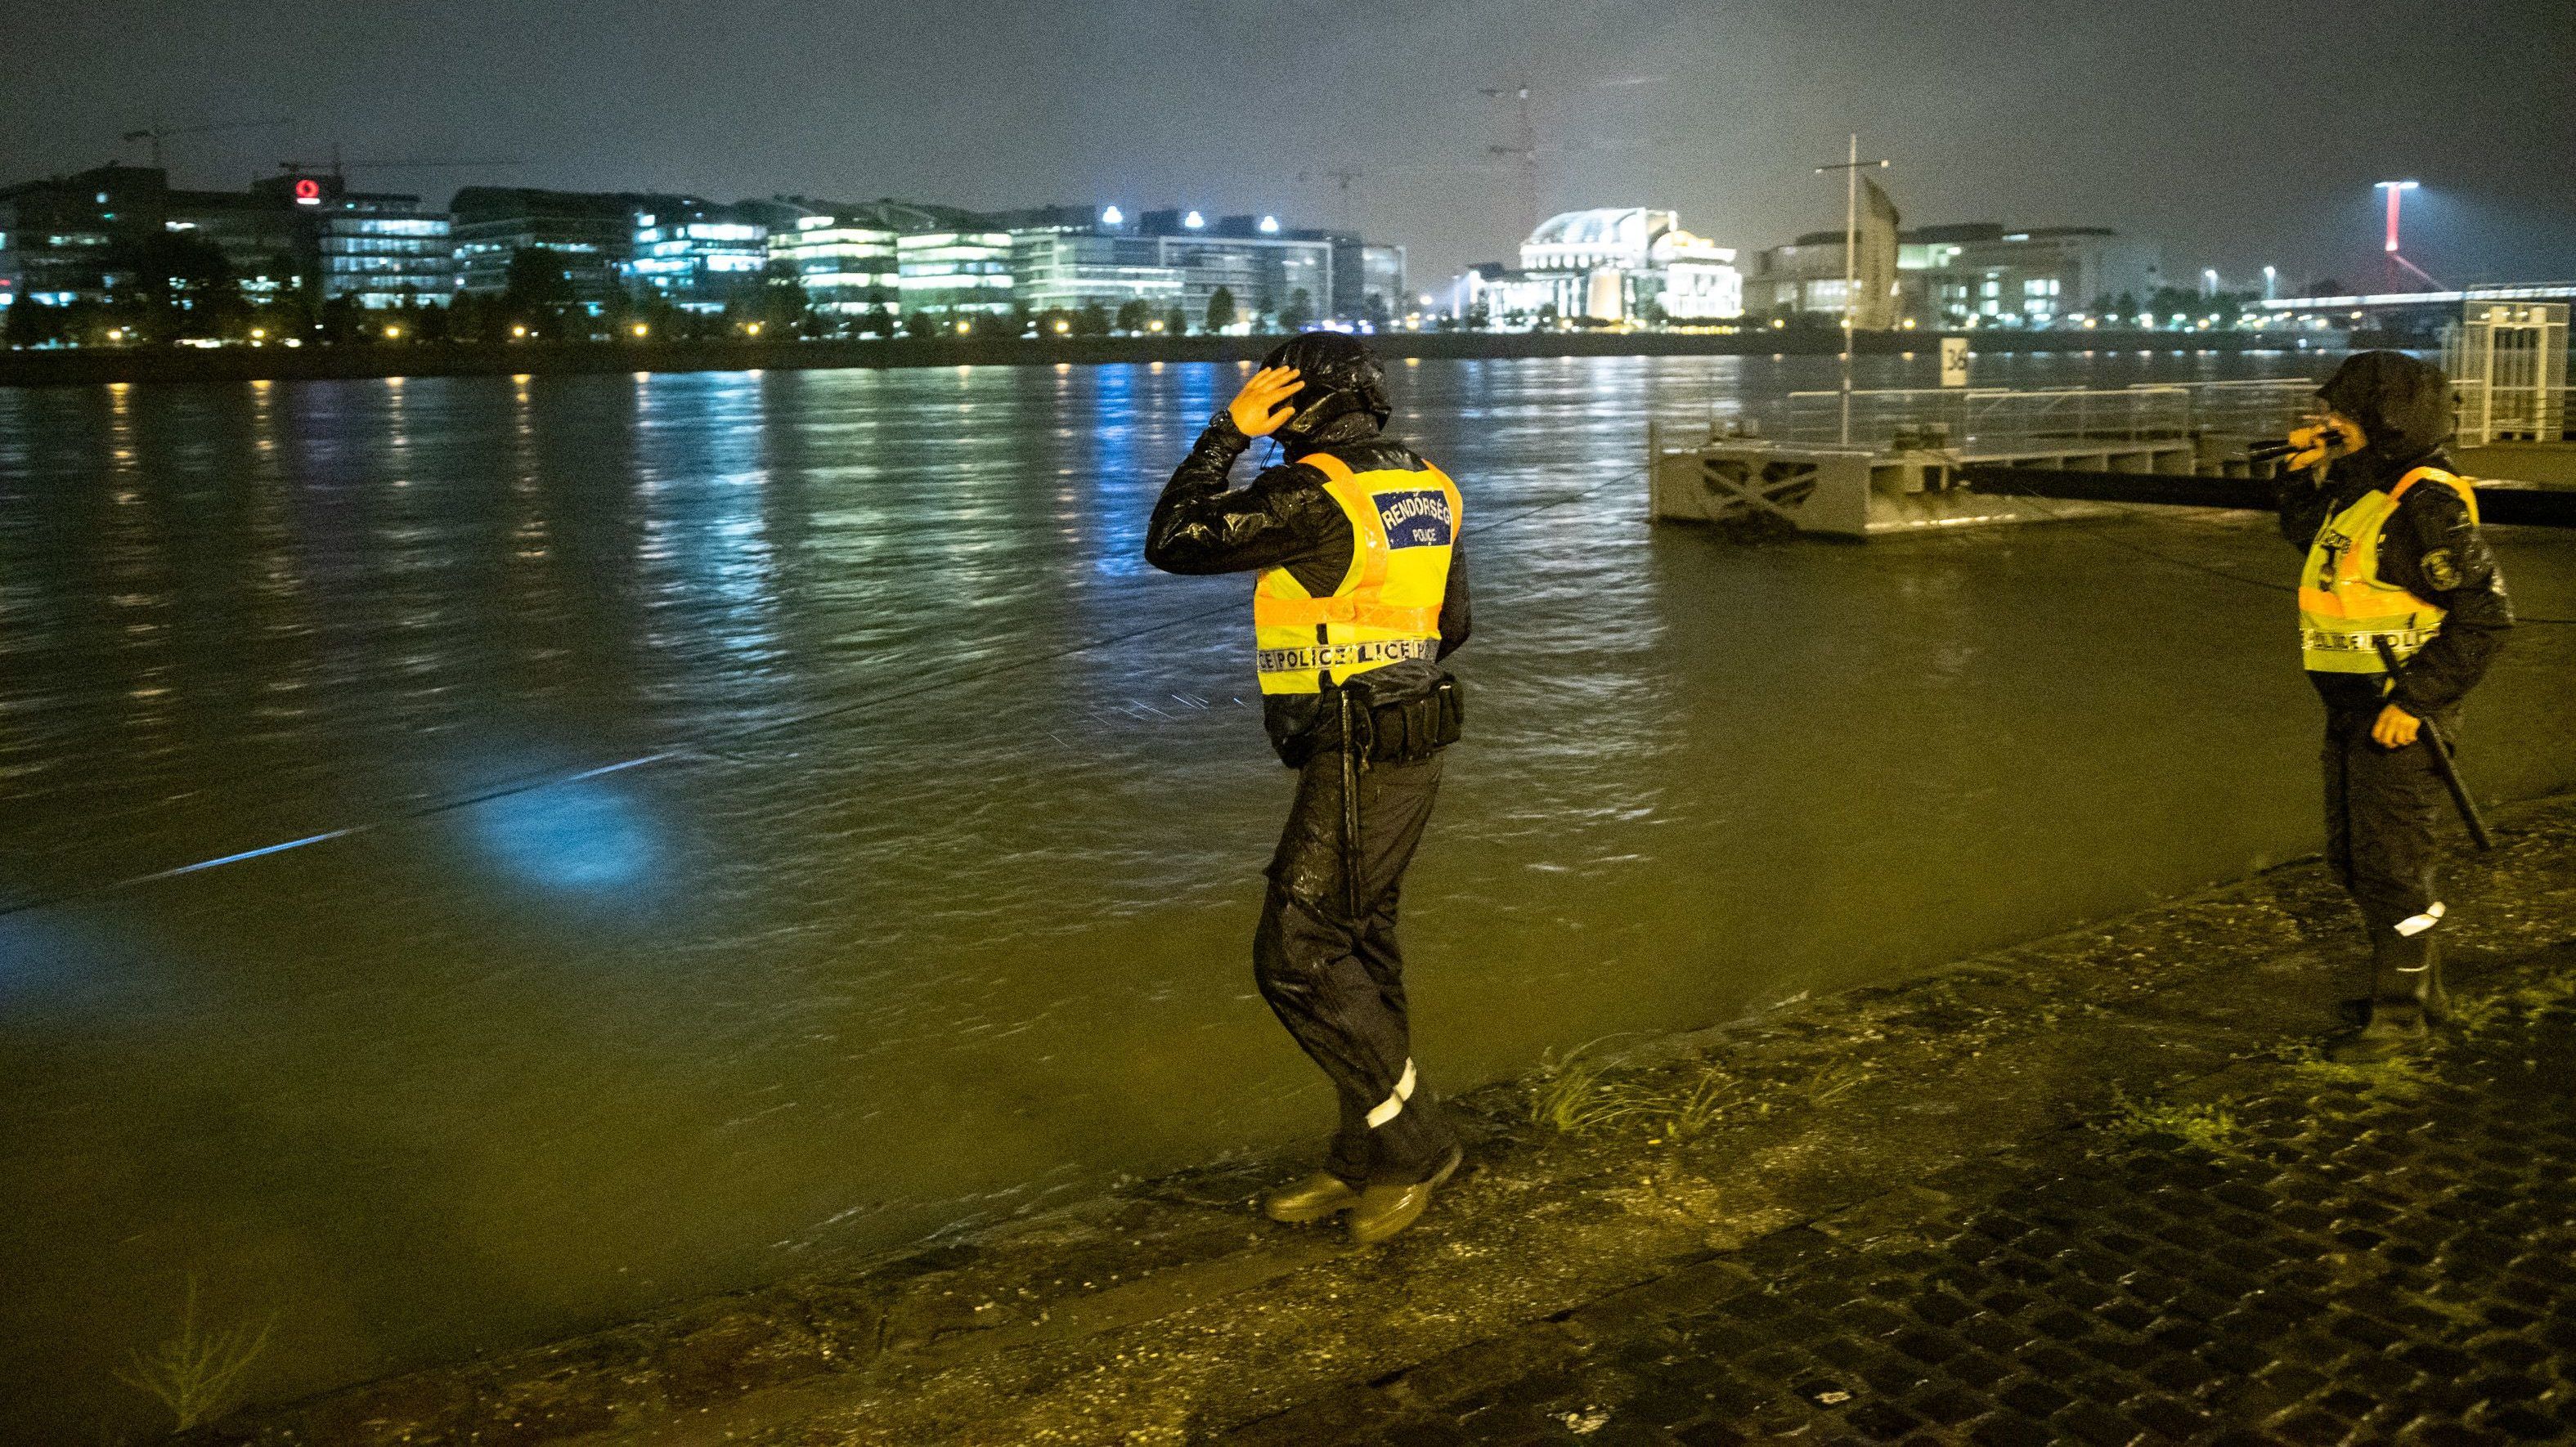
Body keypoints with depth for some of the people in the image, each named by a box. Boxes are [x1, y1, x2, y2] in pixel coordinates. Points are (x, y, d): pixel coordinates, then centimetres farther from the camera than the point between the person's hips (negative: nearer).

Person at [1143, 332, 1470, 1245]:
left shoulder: (1311, 495, -16)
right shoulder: (1427, 487, 10)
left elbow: (1170, 542, -10)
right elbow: (1452, 624, 17)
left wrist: (1227, 432, -4)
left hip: (1357, 757, -9)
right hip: (1412, 739, 9)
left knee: (1296, 956, -4)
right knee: (1358, 947, 14)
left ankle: (1414, 1143, 2)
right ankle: (1366, 1167, 22)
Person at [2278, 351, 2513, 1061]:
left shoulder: (2427, 504, -19)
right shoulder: (2366, 489, 8)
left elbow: (2483, 614, -21)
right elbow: (2304, 531, 28)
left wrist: (2416, 701, -23)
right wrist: (2306, 471, 10)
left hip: (2398, 715, -10)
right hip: (2353, 708, 10)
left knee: (2389, 867, 0)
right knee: (2353, 858, 18)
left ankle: (2399, 1014, 13)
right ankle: (2420, 987, 33)